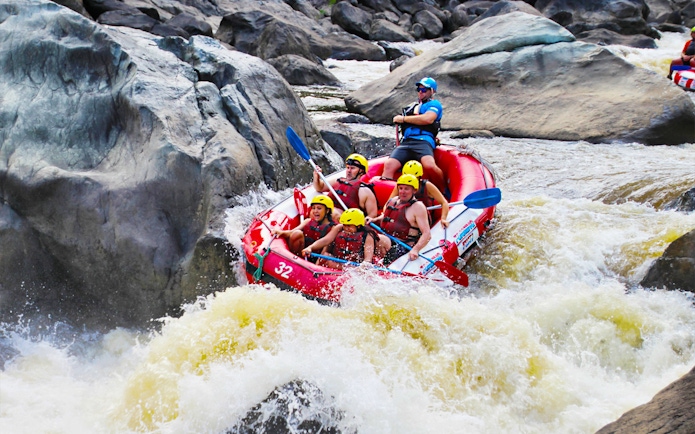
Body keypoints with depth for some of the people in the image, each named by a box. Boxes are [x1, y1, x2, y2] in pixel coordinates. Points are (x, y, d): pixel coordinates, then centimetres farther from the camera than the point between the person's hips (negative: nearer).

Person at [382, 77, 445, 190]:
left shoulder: (434, 104, 13)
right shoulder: (412, 107, 34)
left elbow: (428, 119, -7)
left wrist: (403, 119, 1)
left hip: (423, 141, -6)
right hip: (406, 142, 6)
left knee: (429, 165, -35)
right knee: (389, 165, -21)